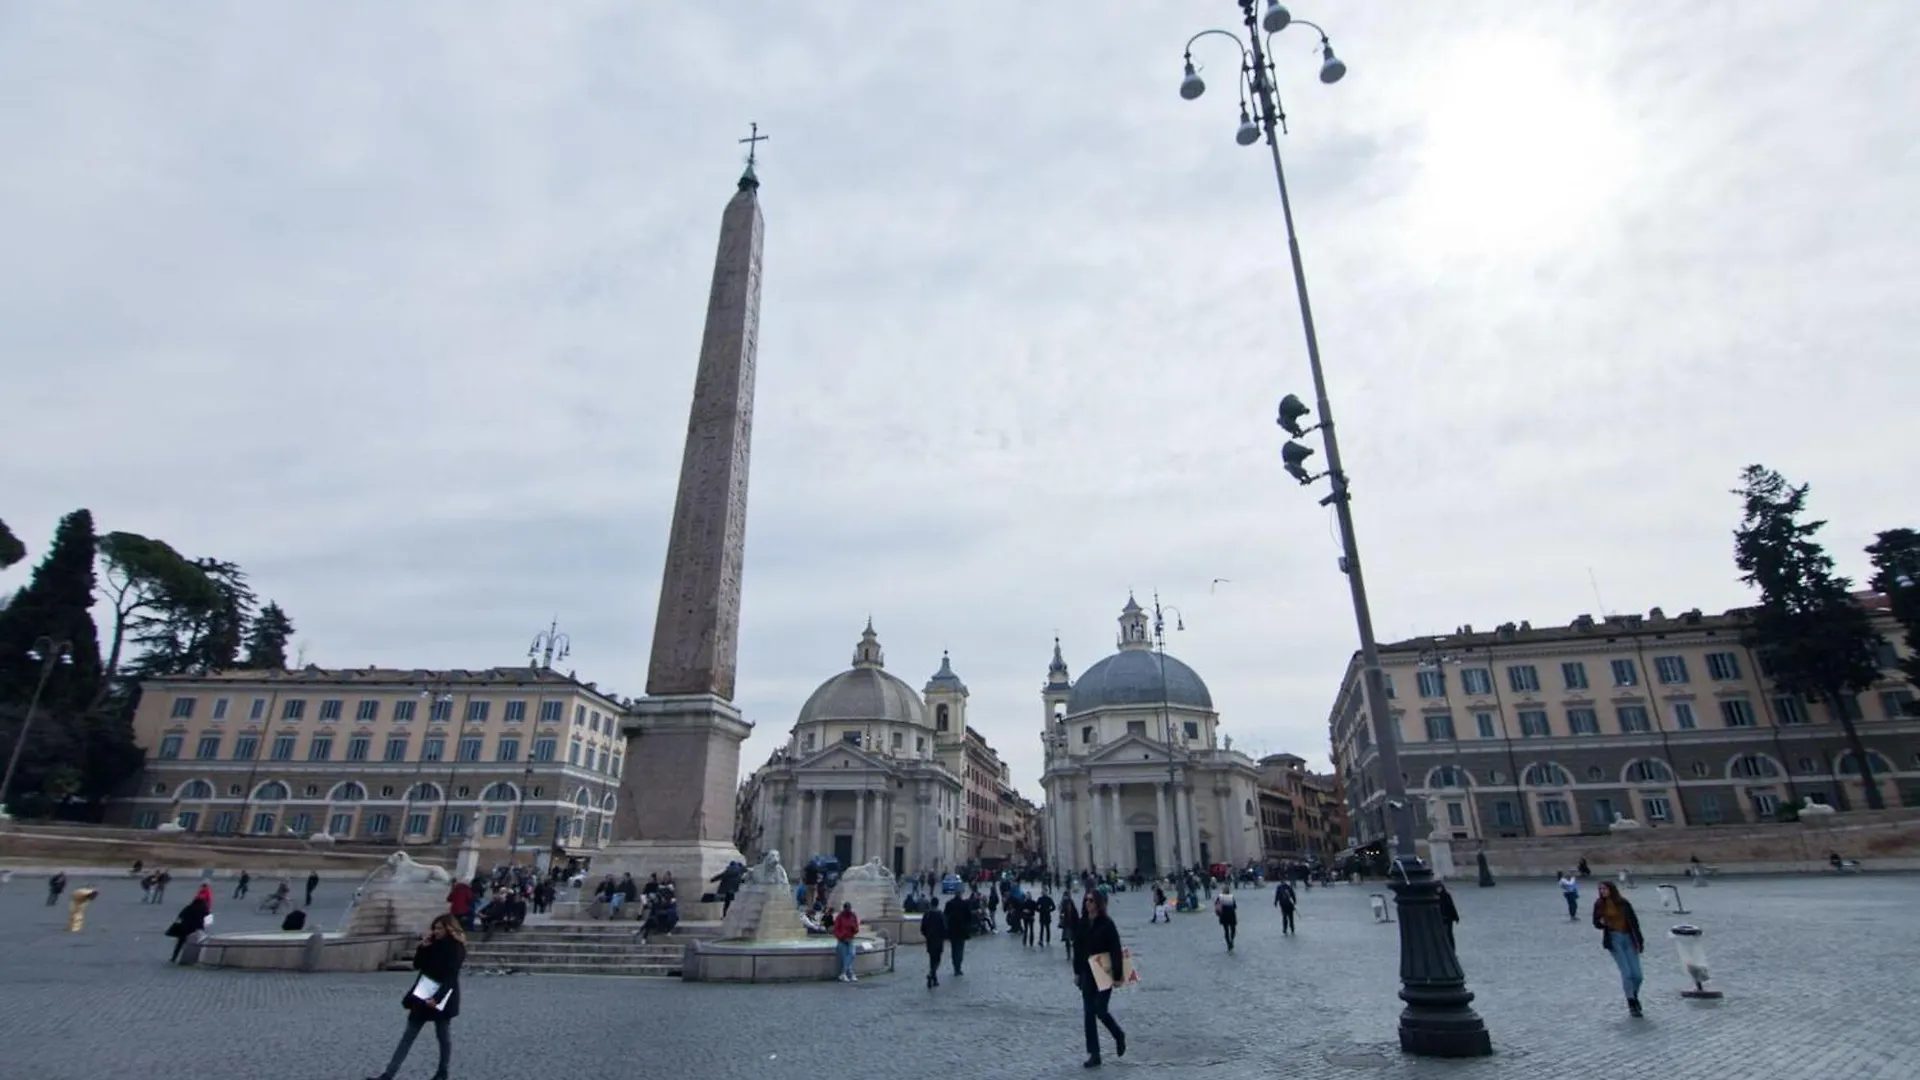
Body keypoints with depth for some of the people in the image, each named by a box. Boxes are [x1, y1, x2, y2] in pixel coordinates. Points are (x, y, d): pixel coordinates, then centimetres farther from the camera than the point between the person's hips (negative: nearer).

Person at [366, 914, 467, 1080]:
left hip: (442, 998, -6)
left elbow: (451, 977, -20)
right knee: (408, 1035, 6)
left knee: (443, 1036, 8)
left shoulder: (456, 948, -15)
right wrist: (423, 947, -7)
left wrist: (437, 998, -26)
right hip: (423, 995, 7)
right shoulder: (433, 944, 6)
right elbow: (417, 965, 7)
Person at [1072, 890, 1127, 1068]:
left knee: (1100, 1010, -3)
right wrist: (1077, 972, 8)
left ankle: (1119, 1035, 28)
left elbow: (1116, 951, -14)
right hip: (1087, 973, 5)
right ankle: (1094, 1054, 14)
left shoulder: (1107, 924, -14)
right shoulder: (1082, 923, 1)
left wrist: (1117, 975, -15)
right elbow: (1077, 948, 8)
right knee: (1089, 1013, 4)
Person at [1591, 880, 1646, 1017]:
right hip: (1613, 939, -1)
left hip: (1628, 938, 1)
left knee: (1637, 975, 1)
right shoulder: (1599, 904, 0)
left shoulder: (1623, 903, -2)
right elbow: (1596, 923, 5)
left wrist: (1640, 940, 1)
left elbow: (1634, 921, 3)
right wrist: (1602, 923, -18)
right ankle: (1631, 1004, 3)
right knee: (1626, 972, -10)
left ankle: (1634, 996, 30)